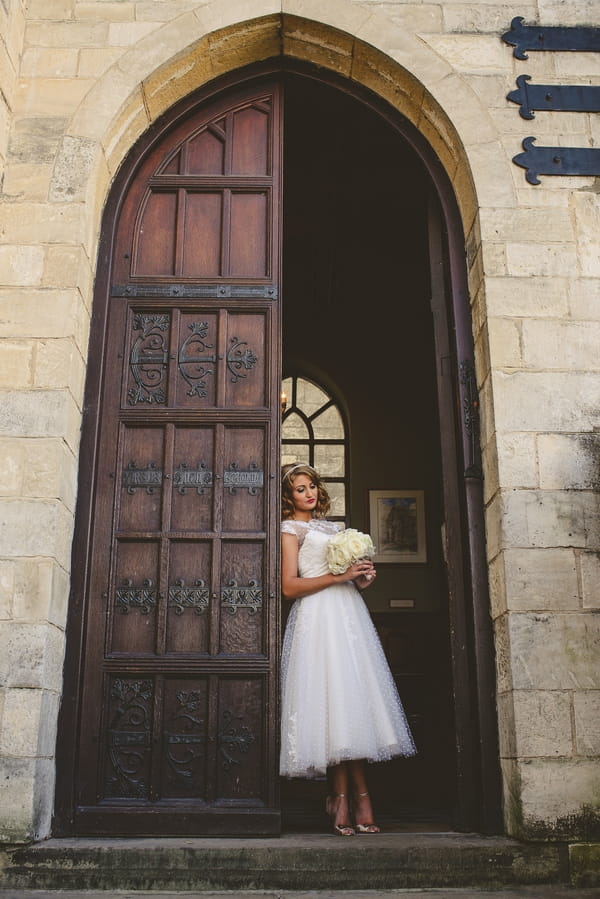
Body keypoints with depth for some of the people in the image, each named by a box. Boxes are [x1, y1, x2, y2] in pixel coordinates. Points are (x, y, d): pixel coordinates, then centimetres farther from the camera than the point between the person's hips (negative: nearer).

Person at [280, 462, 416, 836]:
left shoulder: (335, 527, 24)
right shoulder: (291, 529, 5)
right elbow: (289, 587, -7)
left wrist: (362, 578, 6)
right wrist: (339, 575, -13)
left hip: (348, 612, 6)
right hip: (318, 617, -6)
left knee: (356, 699, -3)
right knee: (335, 700, -13)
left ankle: (344, 799, -1)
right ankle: (359, 799, -8)